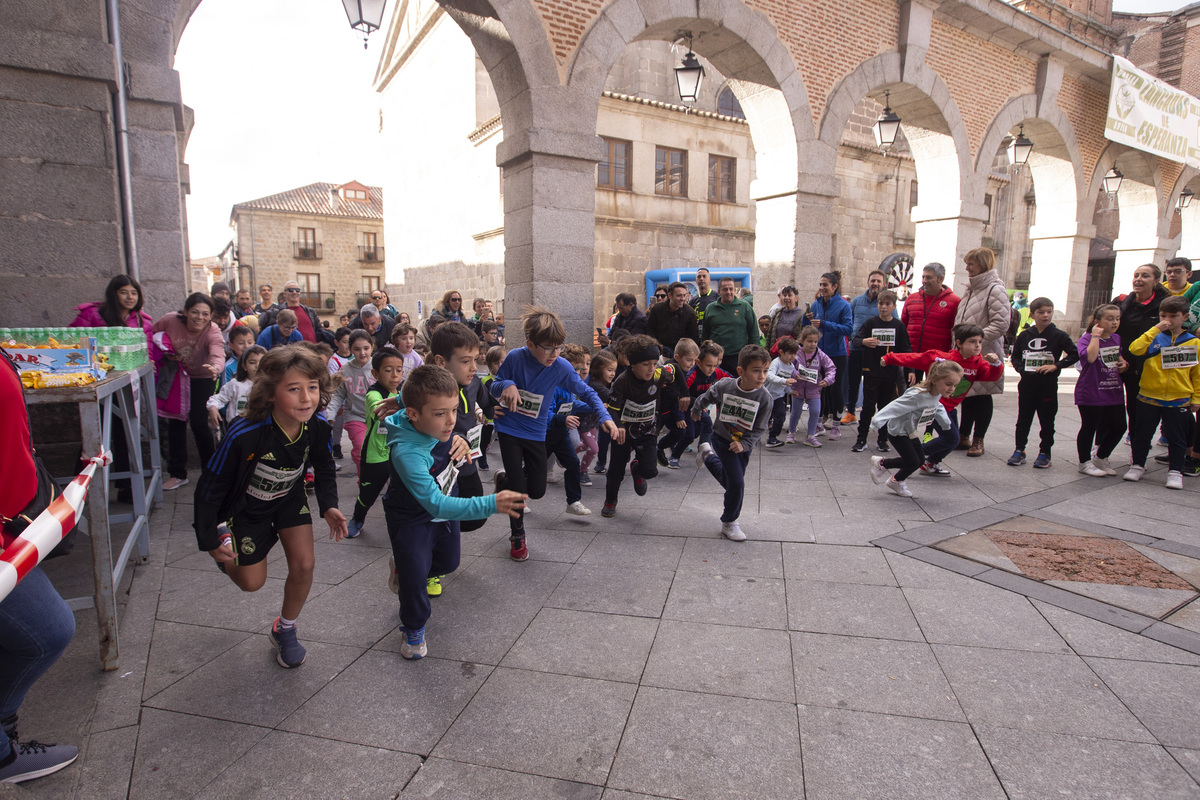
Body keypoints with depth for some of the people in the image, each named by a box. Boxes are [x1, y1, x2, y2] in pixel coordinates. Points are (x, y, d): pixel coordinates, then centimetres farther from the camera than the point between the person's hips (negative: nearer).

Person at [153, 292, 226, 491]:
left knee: (199, 423, -9)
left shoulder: (213, 333, -29)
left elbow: (218, 355, -49)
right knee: (175, 422, 5)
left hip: (201, 379, -3)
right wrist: (165, 353, -15)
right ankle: (177, 474, 17)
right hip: (175, 376, 3)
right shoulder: (170, 321, -21)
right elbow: (152, 335, 0)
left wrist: (215, 368, -71)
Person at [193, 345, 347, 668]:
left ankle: (284, 630, 23)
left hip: (290, 499, 3)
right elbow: (209, 486, -22)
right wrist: (209, 540, -13)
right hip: (247, 507, -2)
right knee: (252, 583, 11)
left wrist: (329, 506, -16)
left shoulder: (318, 426, -26)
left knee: (304, 565, -6)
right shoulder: (244, 436, -39)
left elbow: (324, 468, -3)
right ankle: (227, 543, 45)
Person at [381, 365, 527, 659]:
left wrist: (461, 442, -13)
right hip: (411, 518, -7)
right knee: (415, 576, -9)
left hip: (445, 509, 7)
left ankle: (403, 571, 50)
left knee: (448, 562, 21)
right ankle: (412, 628, 21)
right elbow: (436, 504, -46)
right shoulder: (407, 453, -40)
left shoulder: (437, 424, -20)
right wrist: (491, 504, -55)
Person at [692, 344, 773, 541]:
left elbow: (759, 429, -9)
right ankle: (729, 523, 12)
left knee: (732, 480, 14)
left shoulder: (764, 398, -17)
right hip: (722, 438, -3)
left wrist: (744, 444, -23)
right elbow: (705, 398, 2)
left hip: (743, 445, 3)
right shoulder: (724, 386, -20)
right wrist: (696, 412, 20)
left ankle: (707, 456, 42)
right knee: (737, 483, -10)